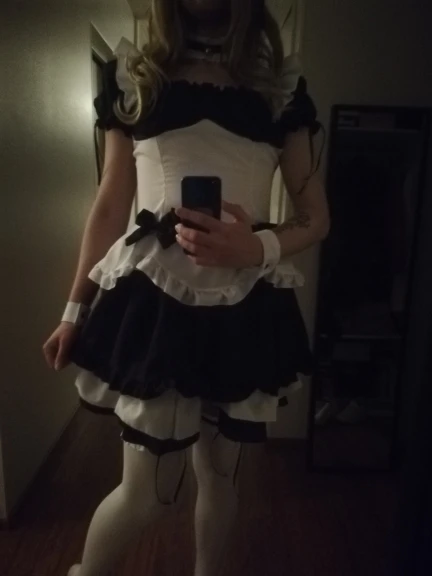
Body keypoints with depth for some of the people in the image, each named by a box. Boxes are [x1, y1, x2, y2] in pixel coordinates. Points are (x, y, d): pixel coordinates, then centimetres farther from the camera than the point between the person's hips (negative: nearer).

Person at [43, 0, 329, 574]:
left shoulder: (282, 82, 7)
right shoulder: (132, 74, 8)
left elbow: (316, 218, 5)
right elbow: (110, 207, 8)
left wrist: (259, 249, -16)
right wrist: (76, 307, 9)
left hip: (245, 305, 2)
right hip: (156, 296, -1)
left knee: (220, 472, 16)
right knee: (148, 489, 6)